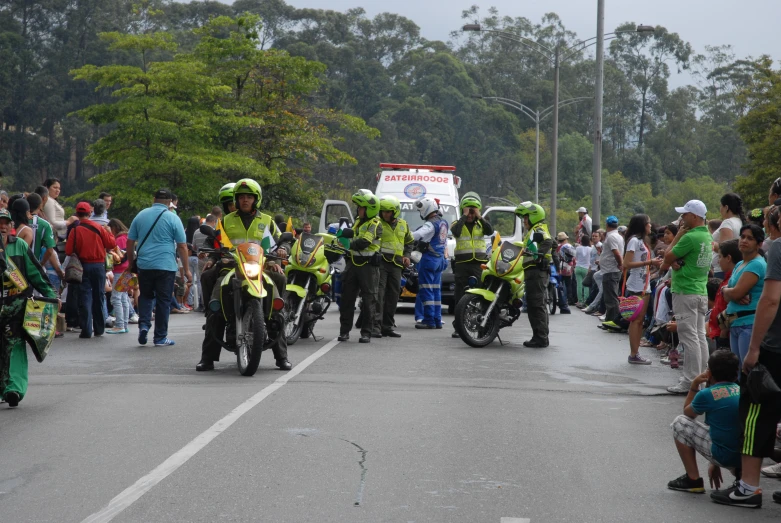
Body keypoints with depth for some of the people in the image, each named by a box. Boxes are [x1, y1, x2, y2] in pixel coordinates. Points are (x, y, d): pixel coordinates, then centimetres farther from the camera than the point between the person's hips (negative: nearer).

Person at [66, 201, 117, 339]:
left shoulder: (75, 230, -8)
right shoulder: (98, 228, -3)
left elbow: (68, 251, -9)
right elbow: (111, 244, -1)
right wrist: (109, 234, 17)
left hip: (84, 266, -2)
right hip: (99, 265, 2)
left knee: (85, 298, 1)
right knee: (99, 297, 12)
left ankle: (86, 331, -4)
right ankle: (99, 329, 19)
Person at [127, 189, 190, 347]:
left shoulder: (140, 216, 7)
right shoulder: (173, 219, -3)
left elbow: (130, 242, 11)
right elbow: (182, 246, -4)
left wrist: (131, 261, 23)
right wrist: (187, 270, 1)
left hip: (144, 265, 3)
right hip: (166, 266, -3)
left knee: (145, 296, 19)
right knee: (163, 300, 4)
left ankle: (143, 324, -2)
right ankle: (160, 337, 8)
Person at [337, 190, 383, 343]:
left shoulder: (375, 224, -9)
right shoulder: (358, 221, 18)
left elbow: (363, 242, -20)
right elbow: (351, 238, 24)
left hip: (368, 265, -7)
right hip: (353, 262, 7)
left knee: (368, 299, -1)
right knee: (347, 297, 5)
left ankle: (366, 332, 3)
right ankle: (344, 330, 10)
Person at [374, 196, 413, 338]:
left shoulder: (403, 224, 14)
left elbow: (409, 242, 27)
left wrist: (407, 255, 11)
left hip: (396, 264, 6)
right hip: (380, 262, -6)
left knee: (393, 295, 8)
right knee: (378, 293, -14)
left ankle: (387, 326, 16)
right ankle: (376, 325, -16)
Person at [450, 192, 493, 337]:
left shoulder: (481, 224, 12)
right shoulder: (457, 223, 7)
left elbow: (490, 231, -9)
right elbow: (455, 231, -17)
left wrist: (479, 216, -10)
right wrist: (464, 216, -13)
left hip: (479, 264, 1)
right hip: (462, 264, -1)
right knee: (460, 296, 1)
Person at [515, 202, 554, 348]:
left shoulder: (537, 230, -9)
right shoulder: (534, 231, 24)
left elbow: (548, 241, -29)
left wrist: (539, 254, -41)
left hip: (536, 271, -11)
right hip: (538, 272, 11)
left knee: (536, 305, -12)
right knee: (538, 304, 14)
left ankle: (540, 338, -13)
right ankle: (541, 337, 19)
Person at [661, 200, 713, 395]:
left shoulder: (690, 237, -18)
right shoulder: (707, 236, 12)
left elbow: (668, 257, -8)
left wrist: (679, 233, -2)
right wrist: (675, 262, -7)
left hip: (685, 293, -9)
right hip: (701, 292, 9)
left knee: (689, 337, -7)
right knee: (700, 336, 10)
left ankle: (690, 382, -6)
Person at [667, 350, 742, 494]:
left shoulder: (707, 395, -9)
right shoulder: (742, 391, 10)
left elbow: (687, 412, 13)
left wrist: (694, 385, 13)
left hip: (725, 456, -6)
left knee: (680, 423, 8)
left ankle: (693, 480, 10)